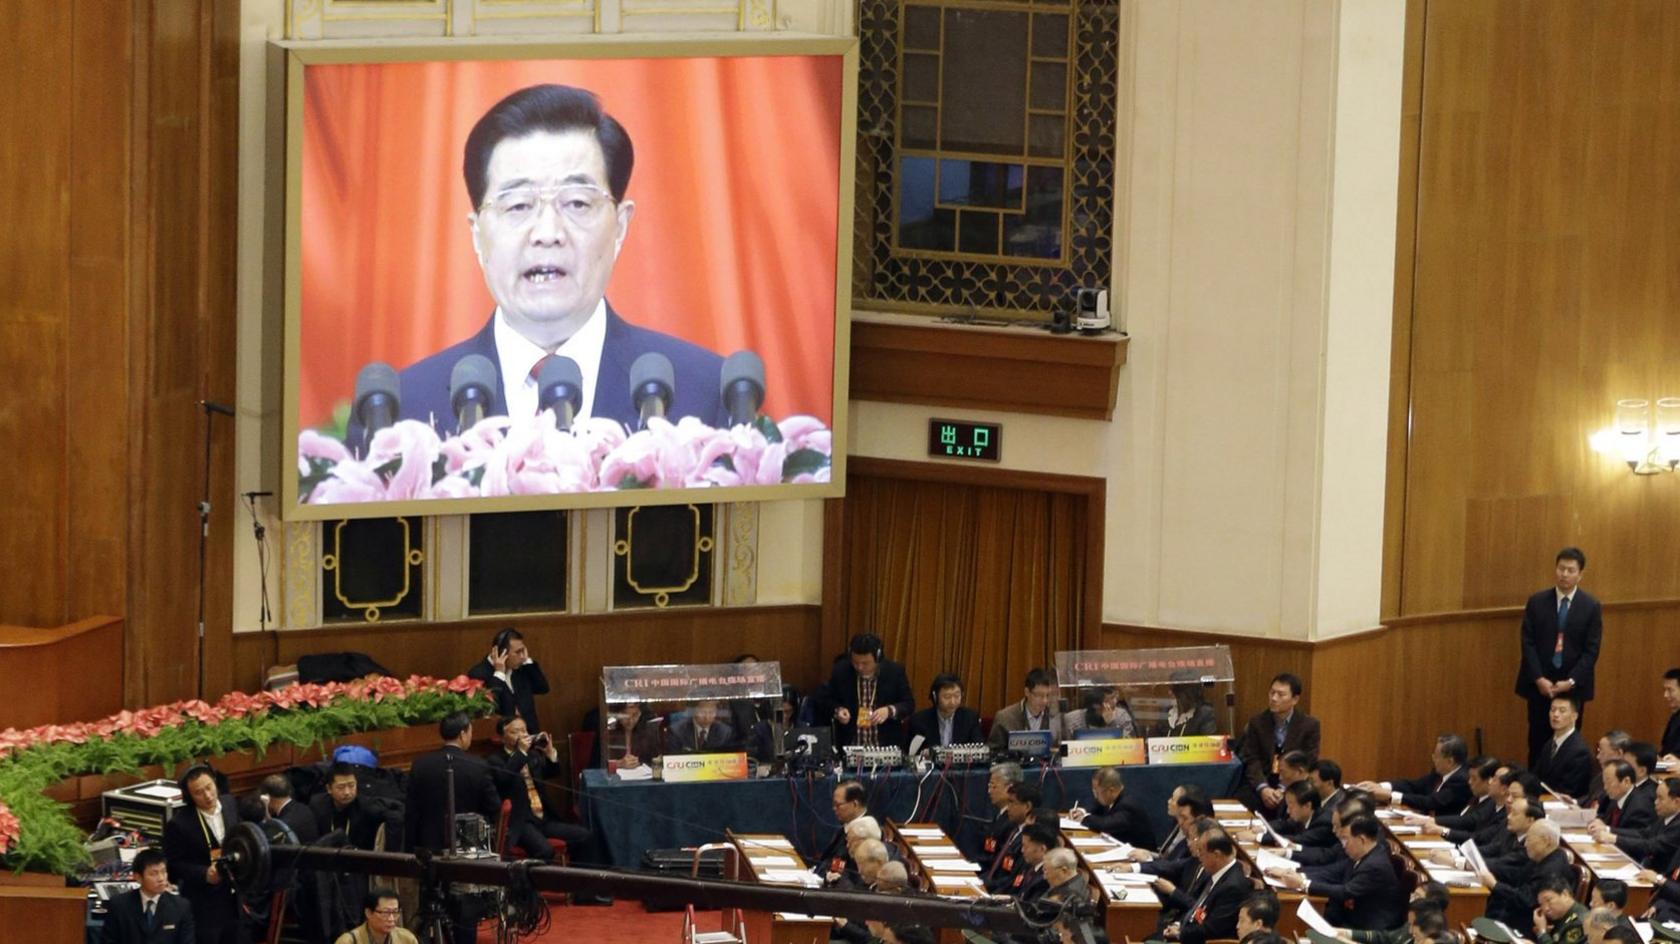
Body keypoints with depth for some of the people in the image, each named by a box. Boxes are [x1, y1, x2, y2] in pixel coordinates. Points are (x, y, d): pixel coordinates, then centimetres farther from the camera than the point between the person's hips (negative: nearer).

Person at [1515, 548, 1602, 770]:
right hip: (1539, 684, 1)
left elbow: (1591, 650, -3)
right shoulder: (1536, 602, 2)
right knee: (1538, 742, 1)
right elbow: (1528, 643, -1)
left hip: (1572, 686, -1)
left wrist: (1570, 682, -13)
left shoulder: (1591, 606, 0)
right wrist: (1539, 679, -12)